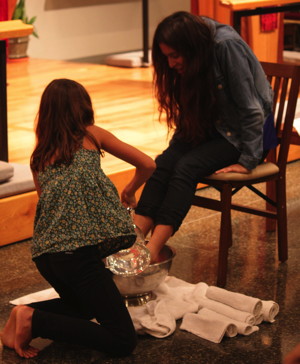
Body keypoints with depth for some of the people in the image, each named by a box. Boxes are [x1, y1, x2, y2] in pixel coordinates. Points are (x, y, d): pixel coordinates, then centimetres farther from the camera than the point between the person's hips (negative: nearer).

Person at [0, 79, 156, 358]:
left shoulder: (38, 157, 22)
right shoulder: (92, 135, 11)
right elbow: (147, 165, 14)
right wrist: (130, 191, 34)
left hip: (44, 251, 6)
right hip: (80, 249, -6)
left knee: (83, 306, 34)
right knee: (123, 341, -3)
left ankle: (28, 315, 8)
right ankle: (35, 322, -12)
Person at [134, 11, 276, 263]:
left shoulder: (227, 46, -25)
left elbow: (250, 108, -22)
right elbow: (189, 110, 9)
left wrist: (248, 160, -20)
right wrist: (178, 145, -2)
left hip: (244, 132, -7)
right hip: (211, 127, 7)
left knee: (187, 167, -28)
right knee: (163, 163, -20)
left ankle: (153, 251, -37)